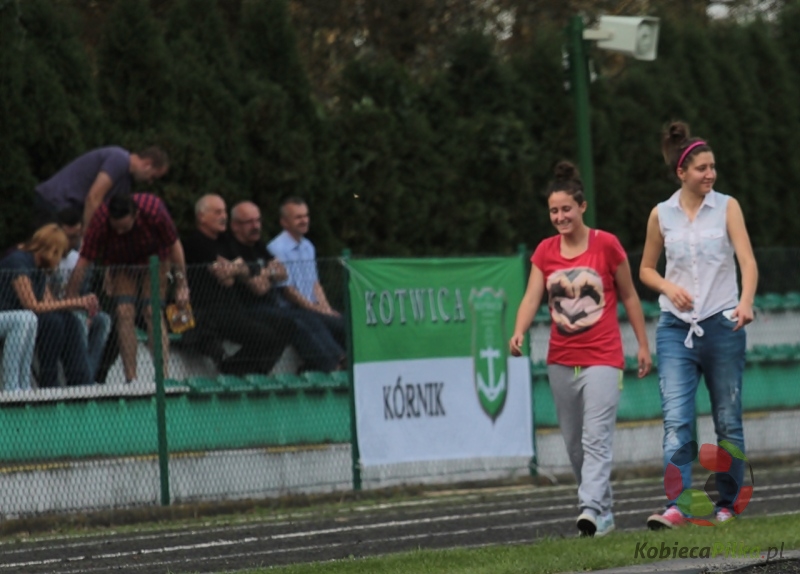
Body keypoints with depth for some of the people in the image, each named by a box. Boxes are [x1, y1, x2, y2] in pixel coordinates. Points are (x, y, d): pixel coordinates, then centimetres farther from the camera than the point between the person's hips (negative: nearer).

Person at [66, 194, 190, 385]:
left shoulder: (154, 210, -37)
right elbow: (83, 263, -29)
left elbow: (174, 245, -20)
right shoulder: (100, 221, -34)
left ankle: (163, 376, -18)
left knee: (153, 312, -15)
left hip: (154, 256, -1)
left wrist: (181, 284, -19)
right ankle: (131, 379, -14)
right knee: (124, 313, -14)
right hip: (122, 264, 1)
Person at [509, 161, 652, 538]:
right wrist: (519, 332, -23)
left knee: (596, 438, -15)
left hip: (602, 358, -5)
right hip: (561, 361, 5)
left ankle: (591, 510, -24)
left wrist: (643, 344, 5)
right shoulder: (545, 252, 6)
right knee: (574, 443, 8)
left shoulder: (606, 244, -4)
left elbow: (628, 296, 4)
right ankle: (604, 512, 18)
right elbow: (532, 297, -4)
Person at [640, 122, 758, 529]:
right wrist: (669, 287, -5)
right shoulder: (661, 215, 5)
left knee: (727, 421, 5)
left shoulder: (727, 207, 0)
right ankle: (676, 507, -20)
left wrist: (746, 302, -27)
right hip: (675, 327, 1)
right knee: (676, 419, -13)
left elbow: (747, 259, -9)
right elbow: (646, 269, 17)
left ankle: (727, 504, 16)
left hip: (723, 326, -1)